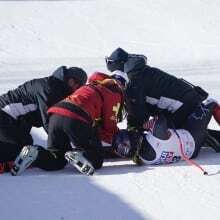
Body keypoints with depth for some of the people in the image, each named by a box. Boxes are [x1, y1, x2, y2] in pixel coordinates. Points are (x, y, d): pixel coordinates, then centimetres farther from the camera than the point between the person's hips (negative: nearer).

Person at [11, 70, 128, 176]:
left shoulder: (91, 84, 35)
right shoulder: (115, 94, 14)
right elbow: (109, 126, 9)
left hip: (56, 115, 6)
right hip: (78, 120, -6)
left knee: (56, 161, 16)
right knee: (96, 160, 7)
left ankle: (34, 154, -11)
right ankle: (79, 156, -24)